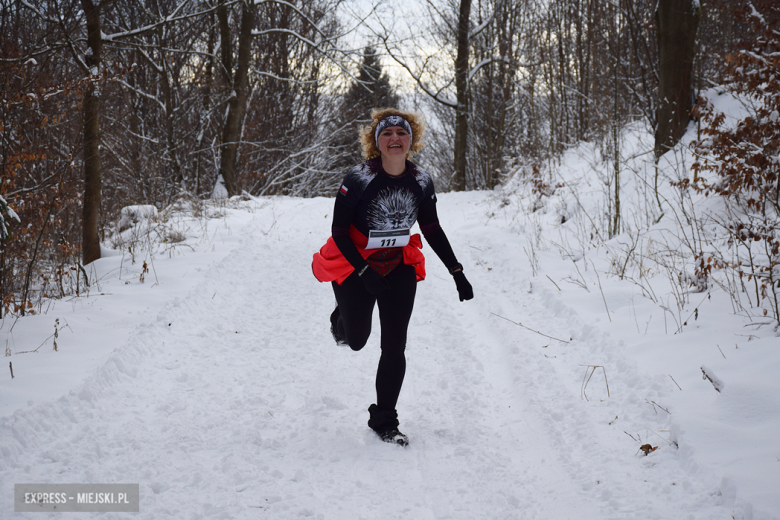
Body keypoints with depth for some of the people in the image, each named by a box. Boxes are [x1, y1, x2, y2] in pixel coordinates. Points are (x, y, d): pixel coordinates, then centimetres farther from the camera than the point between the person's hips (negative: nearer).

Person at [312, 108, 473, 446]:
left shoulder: (421, 182, -9)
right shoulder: (359, 179, -21)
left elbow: (432, 230, 4)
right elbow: (339, 232, -16)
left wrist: (456, 272, 0)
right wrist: (364, 272, -22)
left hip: (399, 268, 3)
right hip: (355, 268, -2)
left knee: (394, 347, -2)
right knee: (356, 340, 12)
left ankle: (384, 421, 13)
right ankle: (341, 318, 50)